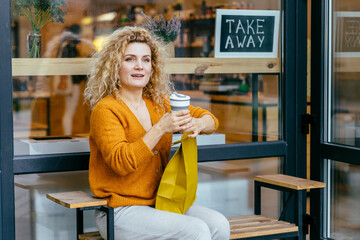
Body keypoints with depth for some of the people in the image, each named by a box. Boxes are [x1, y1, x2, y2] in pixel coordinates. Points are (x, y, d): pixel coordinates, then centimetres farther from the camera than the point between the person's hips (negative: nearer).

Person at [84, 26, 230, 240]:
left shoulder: (159, 103, 11)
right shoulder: (105, 110, -10)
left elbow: (210, 119, 14)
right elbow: (120, 162, -22)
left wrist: (197, 123, -11)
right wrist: (161, 128, -29)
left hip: (161, 202, 7)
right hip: (121, 211, -7)